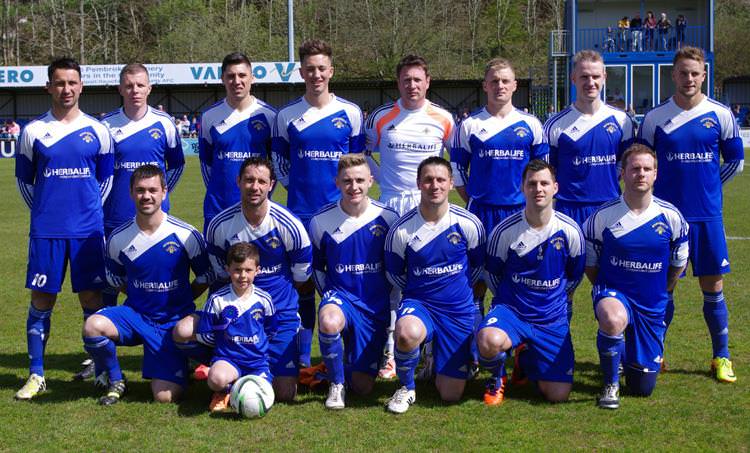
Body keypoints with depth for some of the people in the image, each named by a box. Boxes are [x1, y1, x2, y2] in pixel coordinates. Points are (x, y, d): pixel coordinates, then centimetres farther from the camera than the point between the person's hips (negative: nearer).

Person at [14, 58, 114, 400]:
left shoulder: (97, 130, 4)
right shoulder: (33, 131, 3)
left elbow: (106, 177, 13)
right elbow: (24, 179, 12)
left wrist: (89, 210, 11)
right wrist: (44, 211, 11)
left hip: (88, 230, 0)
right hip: (45, 231, 0)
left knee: (92, 298, 3)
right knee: (41, 301, 3)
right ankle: (36, 375, 12)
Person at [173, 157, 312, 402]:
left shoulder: (289, 225, -12)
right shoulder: (219, 225, -7)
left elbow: (300, 279, 1)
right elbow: (222, 277, 7)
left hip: (280, 312, -2)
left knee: (285, 393, -10)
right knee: (183, 331, -23)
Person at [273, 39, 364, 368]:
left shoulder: (350, 113, 3)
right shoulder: (287, 115, 5)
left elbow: (358, 158, 11)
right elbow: (279, 157, 16)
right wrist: (294, 184, 5)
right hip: (300, 213, 1)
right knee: (303, 283, 5)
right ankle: (302, 359, 13)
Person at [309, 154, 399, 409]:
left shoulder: (388, 218, -5)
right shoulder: (321, 221, -5)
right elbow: (316, 266, 11)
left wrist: (390, 305, 7)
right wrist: (330, 297, 3)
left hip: (376, 306, 1)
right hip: (340, 295, -1)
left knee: (363, 386, -1)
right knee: (329, 322, -40)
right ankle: (336, 384, -12)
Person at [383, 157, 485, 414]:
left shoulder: (469, 224, -6)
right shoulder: (401, 230, -9)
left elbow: (478, 265, 12)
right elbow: (394, 273, 7)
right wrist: (420, 293, 9)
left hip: (459, 310, 1)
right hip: (418, 304, -1)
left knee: (451, 395, 1)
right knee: (407, 333, -40)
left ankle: (438, 358, 37)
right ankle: (407, 388, -8)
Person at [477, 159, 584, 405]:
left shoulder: (570, 231, -5)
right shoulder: (505, 231, -8)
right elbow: (492, 273, 9)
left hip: (552, 320, 2)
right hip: (511, 311, -2)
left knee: (558, 395, -4)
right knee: (489, 340, -39)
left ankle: (526, 359, 31)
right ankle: (497, 378, -1)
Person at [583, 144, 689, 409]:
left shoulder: (671, 217, -4)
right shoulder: (603, 216, -9)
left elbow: (679, 263, 12)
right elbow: (589, 262, 5)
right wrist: (606, 293, 3)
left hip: (652, 306, 3)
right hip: (613, 293, -2)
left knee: (643, 388, 7)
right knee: (613, 319, -42)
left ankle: (629, 356, 44)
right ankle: (611, 385, -17)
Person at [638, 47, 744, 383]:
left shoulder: (721, 115, 1)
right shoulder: (655, 118, 1)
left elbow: (735, 162, 11)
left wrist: (705, 188, 9)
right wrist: (666, 191, 7)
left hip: (707, 217, 0)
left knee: (713, 287, 5)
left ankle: (721, 358, 17)